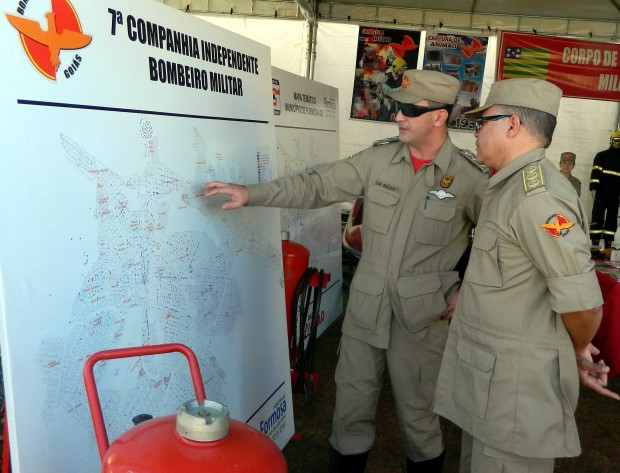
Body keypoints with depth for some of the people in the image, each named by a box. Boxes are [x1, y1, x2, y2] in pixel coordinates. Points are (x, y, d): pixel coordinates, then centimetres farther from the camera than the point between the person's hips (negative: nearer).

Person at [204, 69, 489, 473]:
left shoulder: (470, 178, -9)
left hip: (421, 318, -3)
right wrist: (251, 193, -8)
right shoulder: (379, 158, -1)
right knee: (352, 409, 16)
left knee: (418, 415, 13)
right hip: (365, 308, 3)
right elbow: (317, 186, -1)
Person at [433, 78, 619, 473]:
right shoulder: (511, 187, 13)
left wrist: (578, 352, -3)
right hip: (491, 375, 10)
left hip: (518, 382, -10)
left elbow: (583, 303, -23)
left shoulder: (537, 196, -22)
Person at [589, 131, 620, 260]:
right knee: (597, 218, -7)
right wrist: (594, 186, -15)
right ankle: (595, 247, -6)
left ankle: (607, 248, 5)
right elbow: (595, 172, -4)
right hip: (601, 193, -4)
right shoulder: (601, 156, 6)